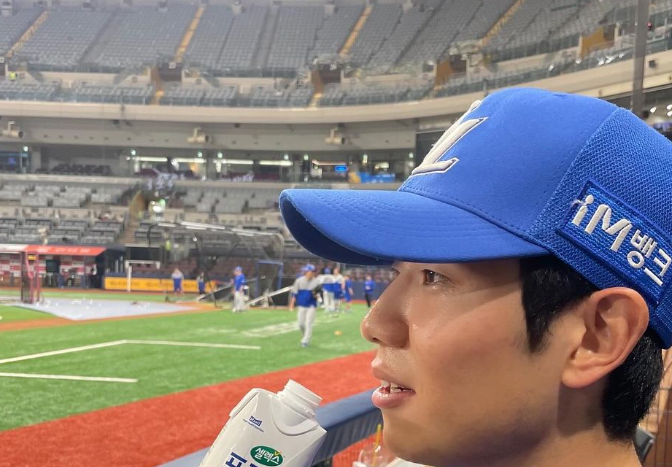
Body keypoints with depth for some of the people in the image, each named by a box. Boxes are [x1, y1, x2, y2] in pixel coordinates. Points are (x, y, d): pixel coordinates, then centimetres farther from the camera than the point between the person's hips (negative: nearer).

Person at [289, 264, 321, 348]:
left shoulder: (316, 281, -4)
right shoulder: (299, 281, -3)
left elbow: (318, 293, 3)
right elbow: (294, 294, 3)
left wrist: (316, 295, -22)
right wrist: (291, 305, 1)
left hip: (311, 305, -1)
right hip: (302, 305, 1)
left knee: (308, 323, -9)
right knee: (301, 323, 4)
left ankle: (305, 341, -3)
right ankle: (305, 336, 31)